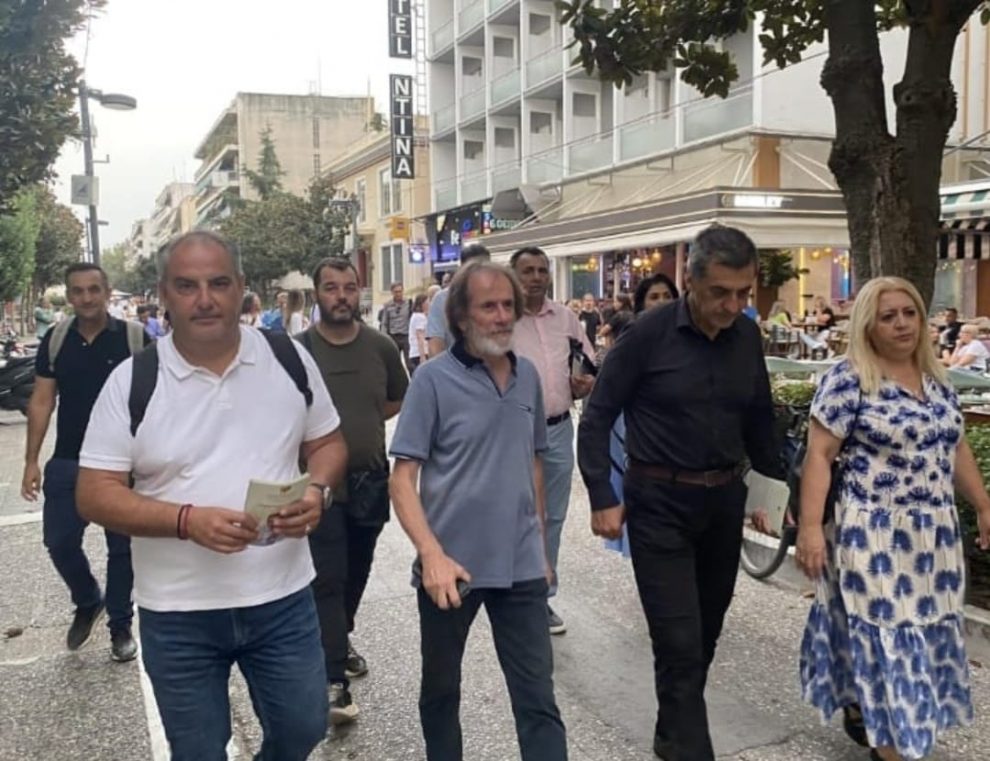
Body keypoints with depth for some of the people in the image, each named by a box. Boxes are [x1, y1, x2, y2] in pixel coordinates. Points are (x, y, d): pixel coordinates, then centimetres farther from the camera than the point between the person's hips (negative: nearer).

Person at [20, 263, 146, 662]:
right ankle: (88, 602, 34)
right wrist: (31, 460, 1)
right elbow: (41, 402, 5)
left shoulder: (134, 338, -7)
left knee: (121, 547, 7)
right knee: (59, 542, 6)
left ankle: (120, 626, 24)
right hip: (67, 462, 3)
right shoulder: (55, 340, 2)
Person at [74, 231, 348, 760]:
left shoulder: (290, 360, -2)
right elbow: (95, 496, -8)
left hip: (283, 599, 2)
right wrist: (187, 520, -23)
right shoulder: (132, 381, -8)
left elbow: (328, 443, 8)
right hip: (177, 615, -1)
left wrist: (317, 491, -14)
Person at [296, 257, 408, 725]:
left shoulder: (380, 347, 0)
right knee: (327, 580, -6)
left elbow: (399, 400, 14)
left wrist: (361, 420, 4)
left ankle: (340, 641, 43)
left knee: (357, 573, 19)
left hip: (371, 479, 4)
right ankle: (334, 681, -3)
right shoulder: (298, 350, -9)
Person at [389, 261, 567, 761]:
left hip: (521, 565, 3)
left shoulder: (528, 376, 4)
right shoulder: (433, 379, -10)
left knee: (537, 695, 7)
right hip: (452, 565, -3)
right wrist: (432, 554, -23)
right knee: (440, 687, 17)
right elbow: (403, 477, -12)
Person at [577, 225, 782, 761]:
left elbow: (758, 419, 13)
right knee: (680, 643, -5)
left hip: (724, 500, 5)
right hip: (660, 503, -5)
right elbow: (597, 417, -8)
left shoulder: (748, 336, 0)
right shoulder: (649, 333, -14)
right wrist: (602, 499, -12)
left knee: (705, 634, 17)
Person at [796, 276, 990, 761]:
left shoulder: (937, 381, 10)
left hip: (933, 535, 7)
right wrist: (810, 526, -20)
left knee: (922, 632, 14)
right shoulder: (847, 380, -12)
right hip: (873, 536, -7)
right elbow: (819, 455, -15)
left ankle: (861, 714, 32)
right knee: (884, 635, 0)